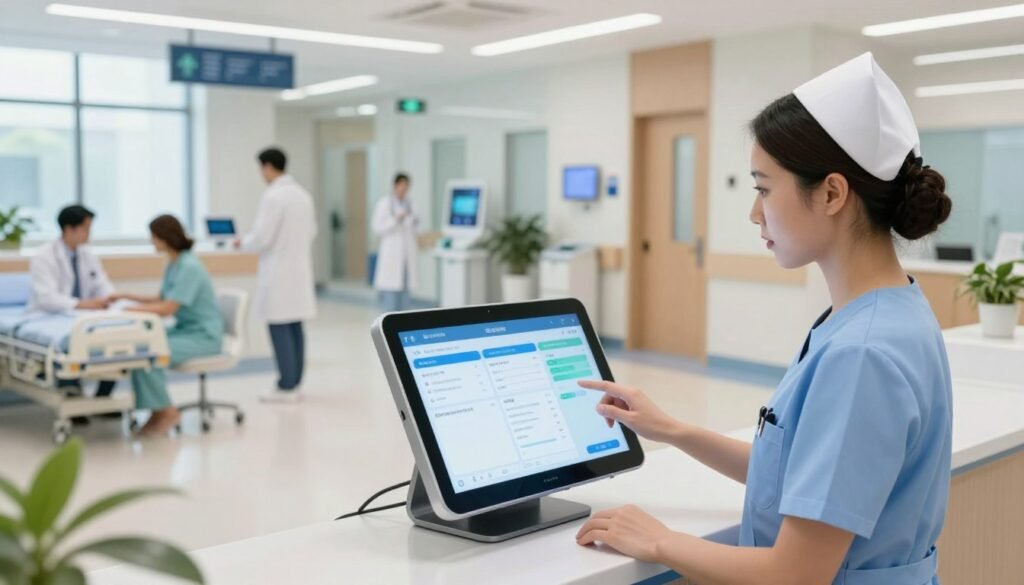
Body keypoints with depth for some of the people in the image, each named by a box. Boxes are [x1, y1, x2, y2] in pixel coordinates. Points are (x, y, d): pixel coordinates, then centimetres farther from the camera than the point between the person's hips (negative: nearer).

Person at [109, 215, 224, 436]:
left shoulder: (189, 267, -20)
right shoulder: (173, 264, 8)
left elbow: (166, 309, -23)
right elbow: (161, 300, 19)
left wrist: (129, 308, -14)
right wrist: (125, 296, 15)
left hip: (204, 335, -9)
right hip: (185, 329, 9)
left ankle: (167, 411, -4)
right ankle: (157, 410, -2)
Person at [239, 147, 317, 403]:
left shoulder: (273, 196, -15)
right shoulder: (303, 194, 10)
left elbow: (261, 238, -17)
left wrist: (244, 242, 3)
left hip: (279, 273, -8)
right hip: (300, 269, 8)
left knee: (280, 329, -2)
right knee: (295, 327, 11)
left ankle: (286, 387, 1)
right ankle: (294, 383, 16)